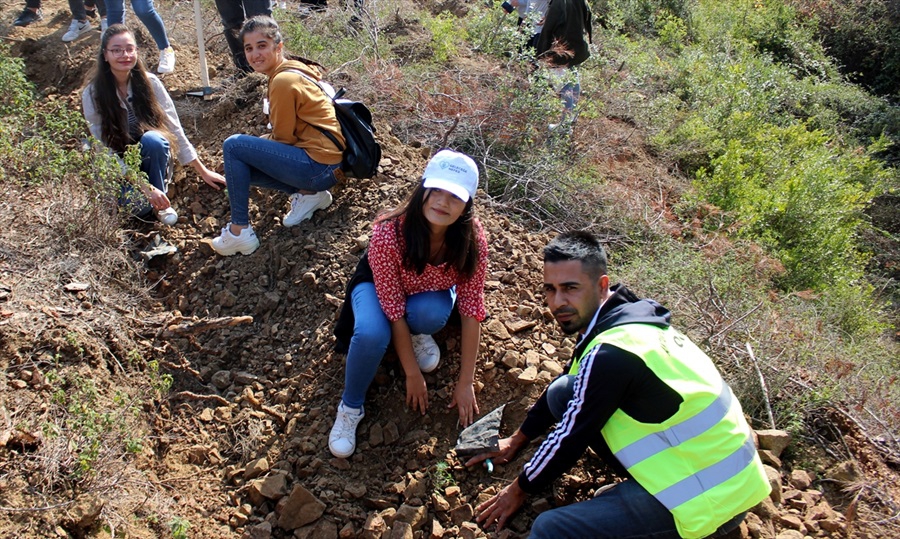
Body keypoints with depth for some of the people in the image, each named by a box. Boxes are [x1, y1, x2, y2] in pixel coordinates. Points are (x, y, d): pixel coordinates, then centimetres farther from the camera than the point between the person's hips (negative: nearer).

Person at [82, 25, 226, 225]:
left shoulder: (149, 82, -11)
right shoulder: (92, 95, -15)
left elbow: (174, 128, -6)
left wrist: (202, 171, -5)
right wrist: (145, 187, -25)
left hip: (149, 160, 2)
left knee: (153, 139, -32)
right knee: (136, 205, -33)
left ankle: (161, 204, -11)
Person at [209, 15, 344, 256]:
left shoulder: (283, 80, -16)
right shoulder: (293, 70, 13)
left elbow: (282, 137, -11)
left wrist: (254, 145, 7)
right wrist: (255, 146, 10)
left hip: (319, 166, -10)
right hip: (323, 164, 10)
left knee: (233, 147, -11)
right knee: (242, 164, 16)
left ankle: (240, 231, -6)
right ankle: (308, 194, 8)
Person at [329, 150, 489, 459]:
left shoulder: (472, 239, -29)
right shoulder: (389, 233, -36)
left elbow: (471, 309, -21)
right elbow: (393, 308, -29)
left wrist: (466, 382, -19)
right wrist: (413, 375, -23)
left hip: (430, 293, 2)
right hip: (379, 285, -2)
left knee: (431, 315, -35)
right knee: (372, 333, -34)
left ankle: (417, 335, 3)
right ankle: (350, 407, -6)